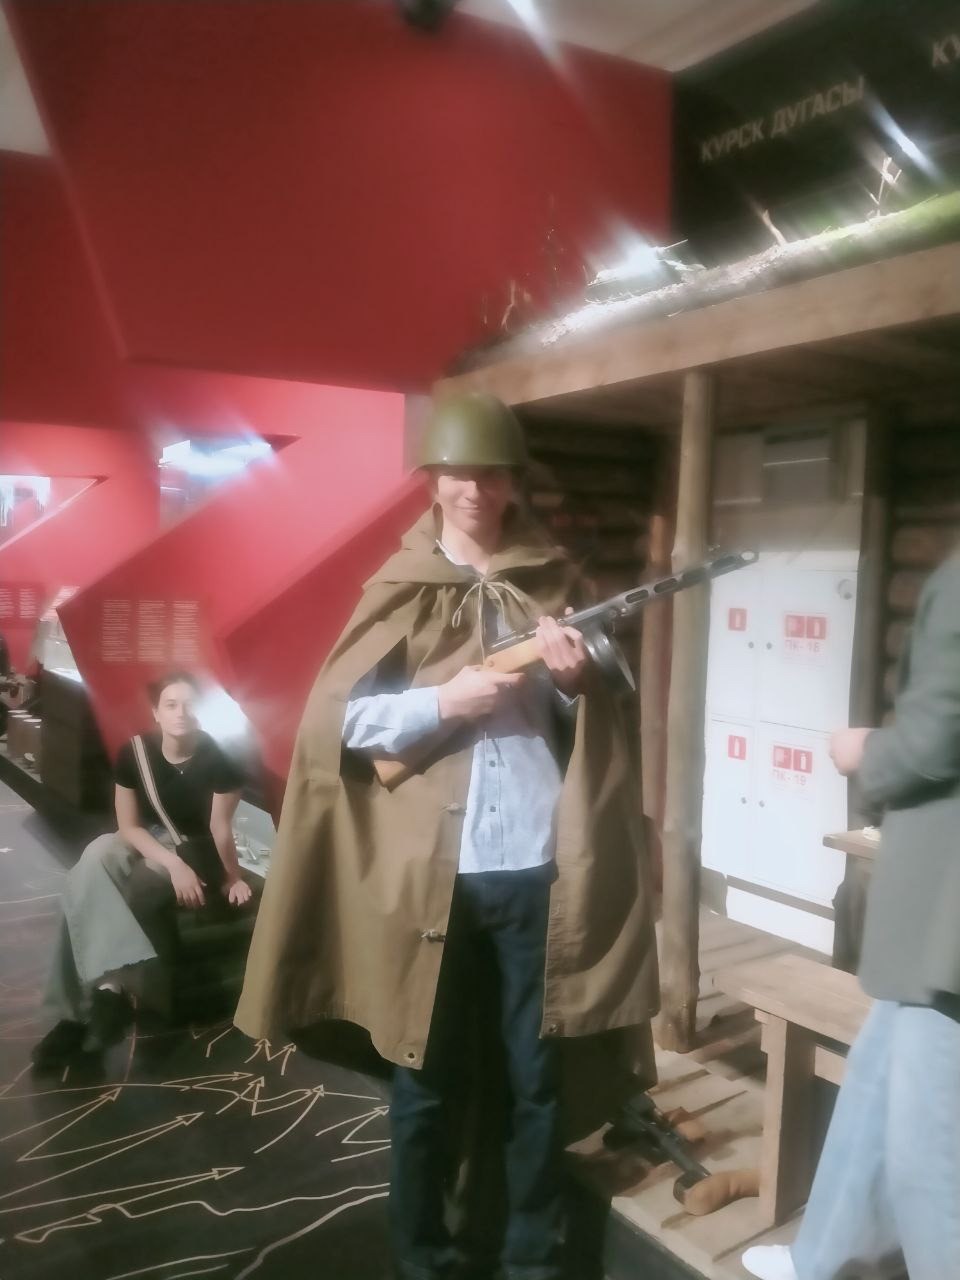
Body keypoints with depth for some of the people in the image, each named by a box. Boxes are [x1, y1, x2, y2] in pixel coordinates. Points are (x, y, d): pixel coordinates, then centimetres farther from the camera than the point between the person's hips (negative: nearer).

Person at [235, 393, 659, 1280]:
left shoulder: (553, 582, 8)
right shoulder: (400, 590, 3)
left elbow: (595, 723, 11)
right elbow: (337, 719, -4)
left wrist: (576, 683, -10)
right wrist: (442, 702, -17)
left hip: (538, 866, 1)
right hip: (430, 871, -1)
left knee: (539, 1073, 13)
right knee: (428, 1076, 12)